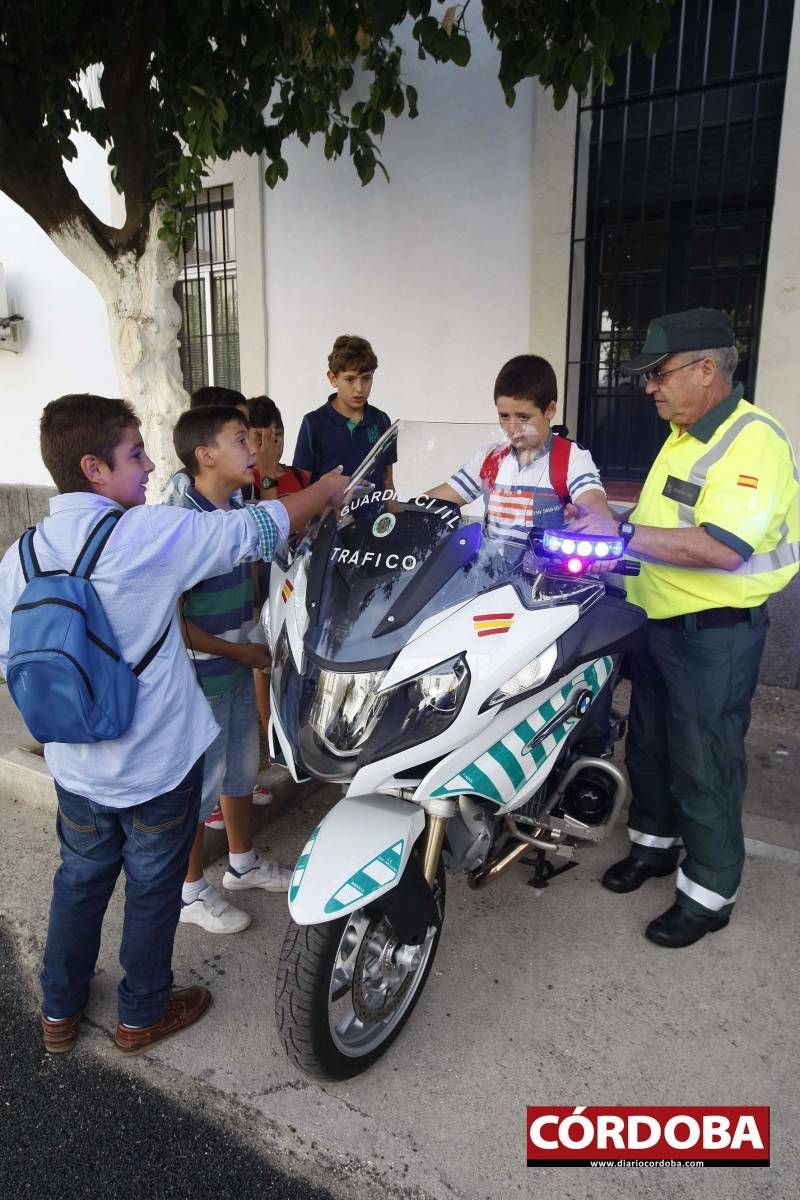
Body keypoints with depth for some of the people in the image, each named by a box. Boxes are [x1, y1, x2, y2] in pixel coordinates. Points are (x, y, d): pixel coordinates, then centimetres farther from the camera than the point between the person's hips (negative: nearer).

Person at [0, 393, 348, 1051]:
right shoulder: (147, 534, -22)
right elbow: (254, 530, -14)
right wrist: (325, 490, 1)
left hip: (76, 768, 5)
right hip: (158, 763, -5)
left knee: (80, 880, 25)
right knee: (153, 890, 16)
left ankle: (60, 1010, 43)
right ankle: (144, 1014, 37)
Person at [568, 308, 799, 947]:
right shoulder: (684, 435, 11)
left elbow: (722, 547, -31)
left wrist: (622, 532, -30)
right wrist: (606, 525, 8)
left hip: (714, 633, -9)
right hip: (659, 622, 9)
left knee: (704, 766, 3)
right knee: (650, 744, 21)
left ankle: (710, 893, 22)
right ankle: (655, 843, 42)